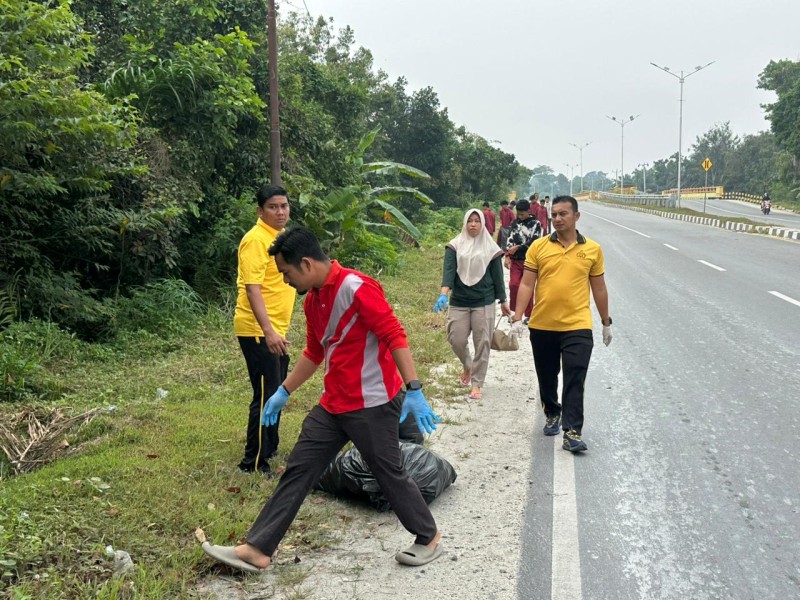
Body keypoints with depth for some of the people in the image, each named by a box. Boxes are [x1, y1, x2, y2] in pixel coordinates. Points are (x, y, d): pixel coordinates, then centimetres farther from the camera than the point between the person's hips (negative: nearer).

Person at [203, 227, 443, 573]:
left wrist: (413, 391, -25)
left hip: (372, 404, -8)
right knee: (298, 469, 6)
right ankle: (257, 549, 12)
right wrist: (283, 393, 22)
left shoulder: (356, 288, -18)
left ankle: (429, 538, 28)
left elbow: (394, 336, -20)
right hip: (333, 404, 8)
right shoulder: (313, 300, 9)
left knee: (389, 473, 5)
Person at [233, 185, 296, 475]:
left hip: (277, 329, 10)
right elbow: (252, 288, -25)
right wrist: (268, 331, -33)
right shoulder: (256, 239, -17)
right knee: (266, 395, -6)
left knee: (277, 393, 19)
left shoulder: (282, 236, 12)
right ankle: (254, 462, 5)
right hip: (258, 331, -10)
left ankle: (270, 448, 34)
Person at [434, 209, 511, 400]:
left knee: (482, 343, 0)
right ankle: (467, 366, 33)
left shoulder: (490, 247, 2)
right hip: (459, 301, 1)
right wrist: (443, 294, -26)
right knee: (456, 339, 1)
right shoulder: (455, 245, 1)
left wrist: (503, 301, 7)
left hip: (484, 302, -1)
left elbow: (497, 276, 6)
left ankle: (476, 384, 10)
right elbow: (449, 270, -11)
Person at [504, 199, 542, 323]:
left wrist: (517, 248, -10)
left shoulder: (536, 224, -4)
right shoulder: (515, 223, 9)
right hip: (515, 260, 3)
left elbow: (533, 242, -11)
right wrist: (507, 256, -6)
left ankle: (529, 315, 13)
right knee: (513, 284, -8)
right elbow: (510, 239, 5)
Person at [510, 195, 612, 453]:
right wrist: (517, 318, -10)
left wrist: (606, 323, 14)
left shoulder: (592, 249, 2)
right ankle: (552, 414, 40)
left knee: (574, 381, -6)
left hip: (577, 327, -1)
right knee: (546, 377, 16)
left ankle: (572, 433, -4)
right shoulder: (538, 247, 0)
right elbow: (526, 285, -2)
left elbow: (599, 289, 10)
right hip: (542, 326, 2)